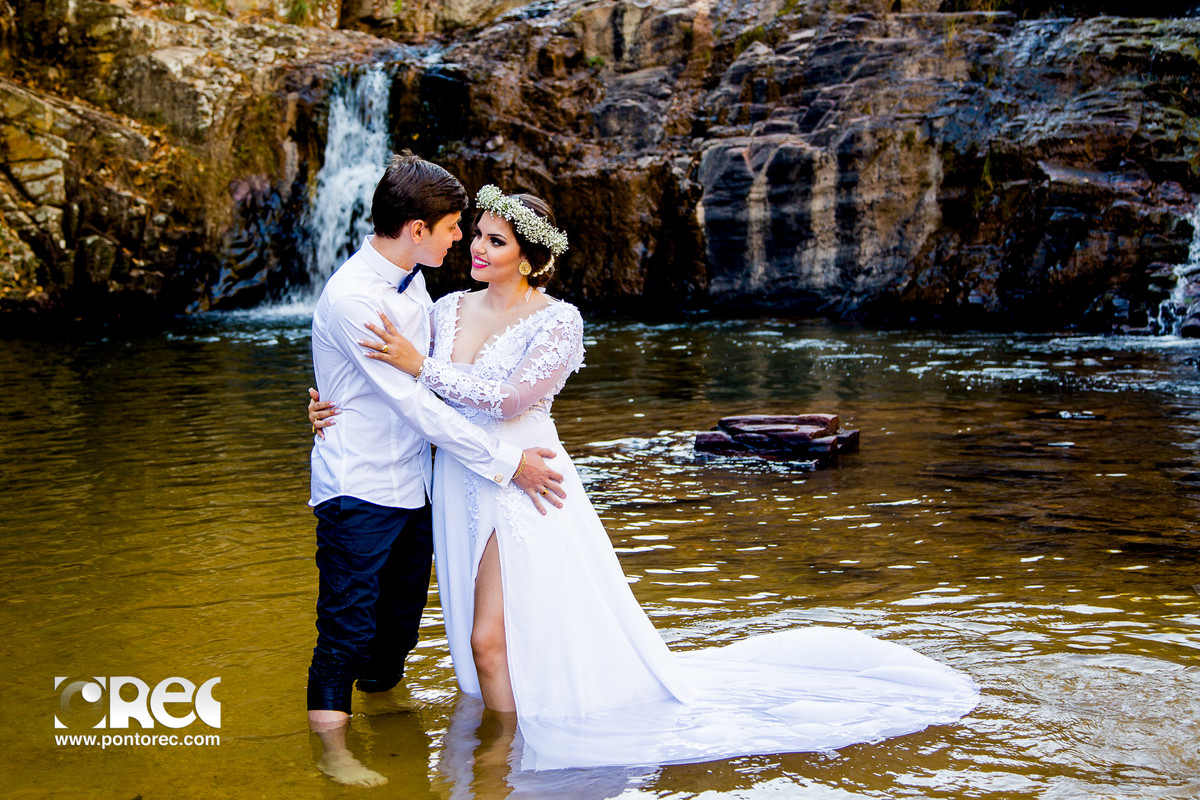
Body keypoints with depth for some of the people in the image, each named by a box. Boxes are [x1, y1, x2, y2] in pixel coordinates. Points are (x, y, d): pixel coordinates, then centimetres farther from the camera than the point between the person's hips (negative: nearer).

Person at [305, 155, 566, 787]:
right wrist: (507, 462, -19)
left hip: (412, 483, 8)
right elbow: (416, 405, -23)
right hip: (359, 489, -8)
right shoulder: (352, 297, -22)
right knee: (348, 625, -1)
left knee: (400, 618, 17)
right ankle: (332, 749, 10)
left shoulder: (411, 280, 6)